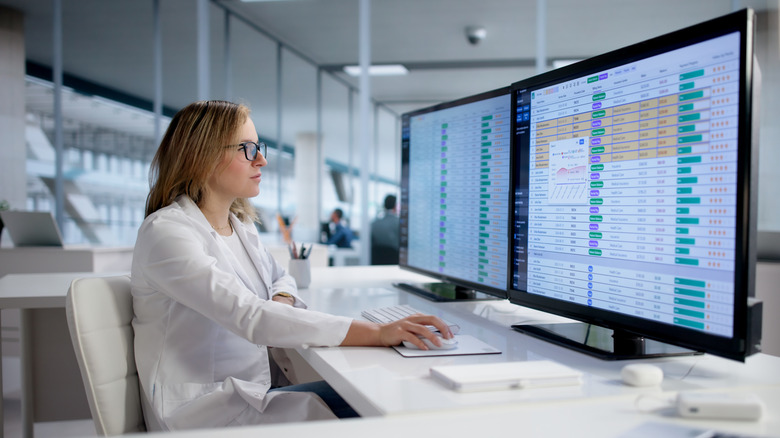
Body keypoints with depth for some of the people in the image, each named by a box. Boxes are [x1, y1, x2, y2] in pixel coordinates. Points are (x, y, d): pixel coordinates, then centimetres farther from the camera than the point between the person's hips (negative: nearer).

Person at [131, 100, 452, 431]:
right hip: (200, 410, -8)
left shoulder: (239, 225, 9)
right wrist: (377, 333, -33)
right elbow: (250, 317, -30)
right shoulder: (165, 232, -18)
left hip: (251, 392, 8)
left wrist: (280, 304, -2)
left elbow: (279, 278, 26)